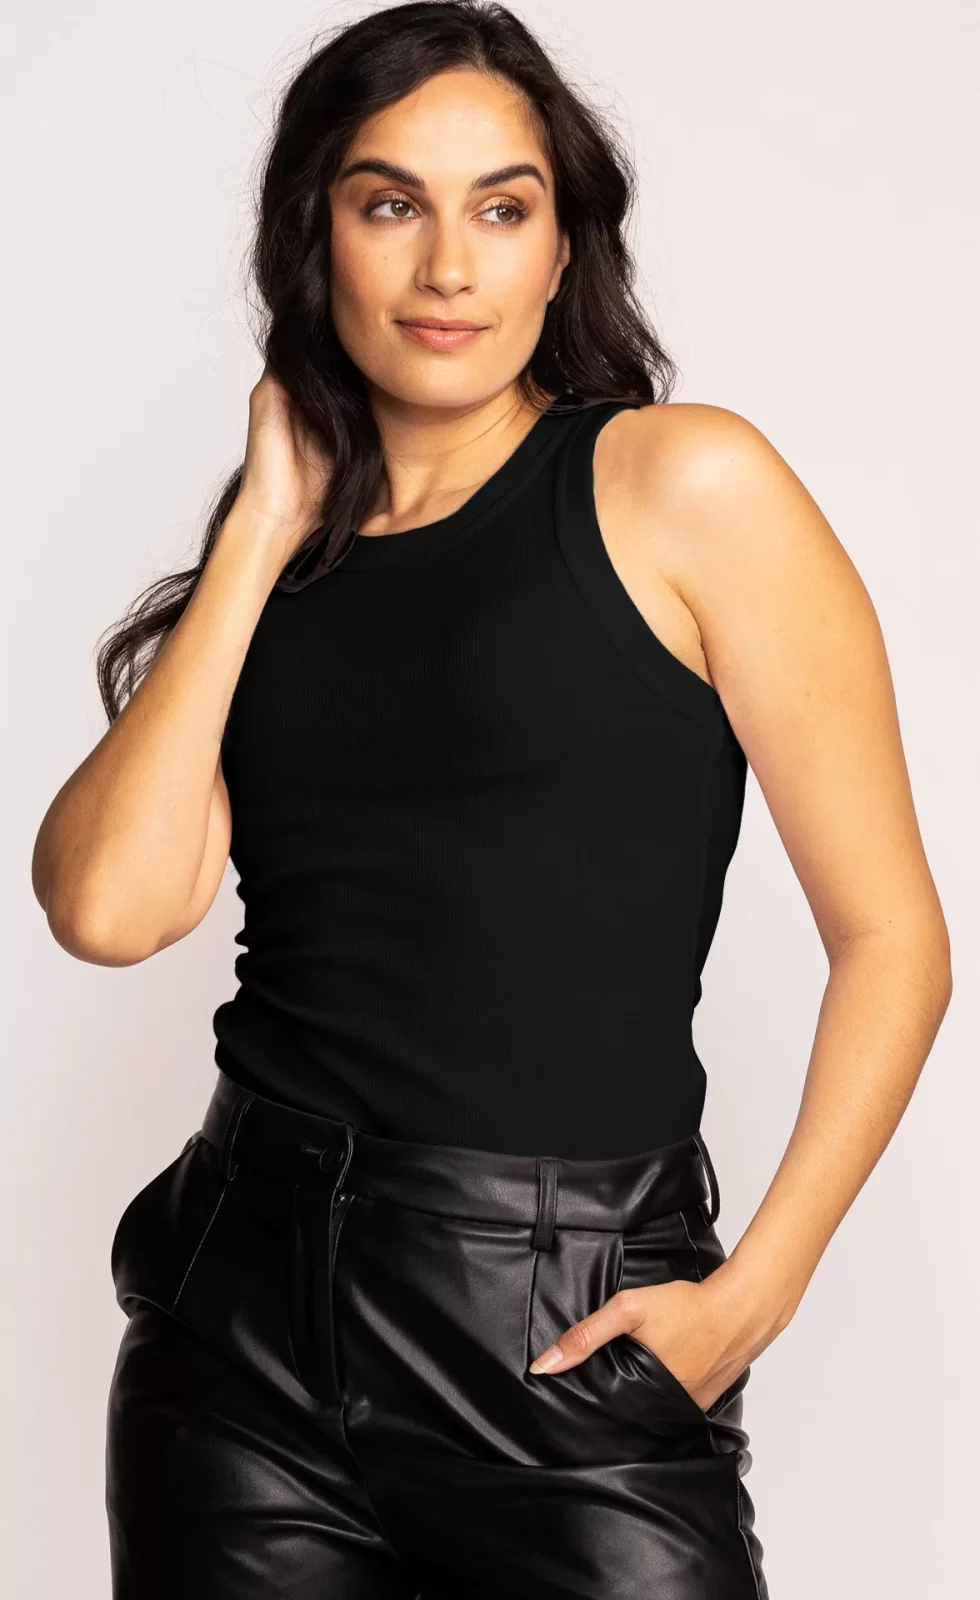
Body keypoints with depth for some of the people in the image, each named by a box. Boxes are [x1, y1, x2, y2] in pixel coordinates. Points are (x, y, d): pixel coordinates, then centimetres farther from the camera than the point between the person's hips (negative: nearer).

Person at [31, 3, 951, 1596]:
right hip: (250, 1330, 4)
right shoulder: (274, 565, 10)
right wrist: (266, 535, -2)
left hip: (569, 1350, -3)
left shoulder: (685, 484, -2)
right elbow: (109, 906, -7)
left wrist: (750, 1297, -10)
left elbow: (891, 938, -3)